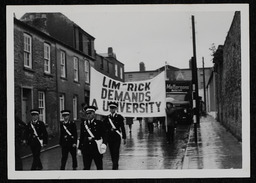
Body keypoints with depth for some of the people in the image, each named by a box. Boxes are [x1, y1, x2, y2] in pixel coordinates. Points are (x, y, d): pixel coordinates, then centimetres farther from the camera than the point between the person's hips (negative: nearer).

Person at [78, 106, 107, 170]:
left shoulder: (99, 123, 0)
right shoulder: (83, 124, 8)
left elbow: (104, 135, -5)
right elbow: (81, 137, 12)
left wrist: (104, 143, -23)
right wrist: (79, 148, 9)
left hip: (97, 148, -2)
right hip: (86, 148, 2)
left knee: (99, 167, 8)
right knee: (86, 167, 0)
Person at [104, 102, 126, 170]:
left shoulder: (119, 117, 0)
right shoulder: (107, 118, 8)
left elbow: (122, 128, 1)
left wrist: (124, 138, 1)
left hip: (117, 137, -3)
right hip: (110, 137, 3)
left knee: (116, 152, -11)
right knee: (112, 152, 8)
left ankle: (115, 166, -13)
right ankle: (115, 166, 21)